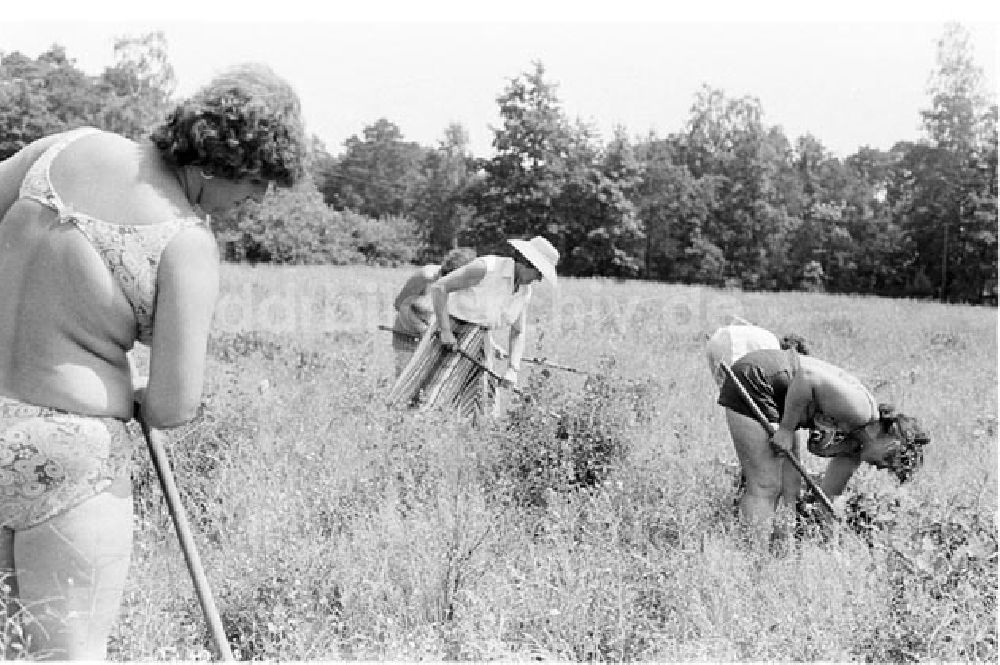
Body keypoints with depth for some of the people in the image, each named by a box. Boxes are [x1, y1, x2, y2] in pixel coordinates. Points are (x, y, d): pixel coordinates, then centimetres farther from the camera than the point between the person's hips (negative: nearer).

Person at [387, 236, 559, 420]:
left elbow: (518, 333, 7)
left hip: (480, 342, 6)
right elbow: (438, 288, -19)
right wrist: (445, 331, -25)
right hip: (449, 334, -6)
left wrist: (512, 370, -10)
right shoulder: (486, 268, -19)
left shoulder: (524, 291, 3)